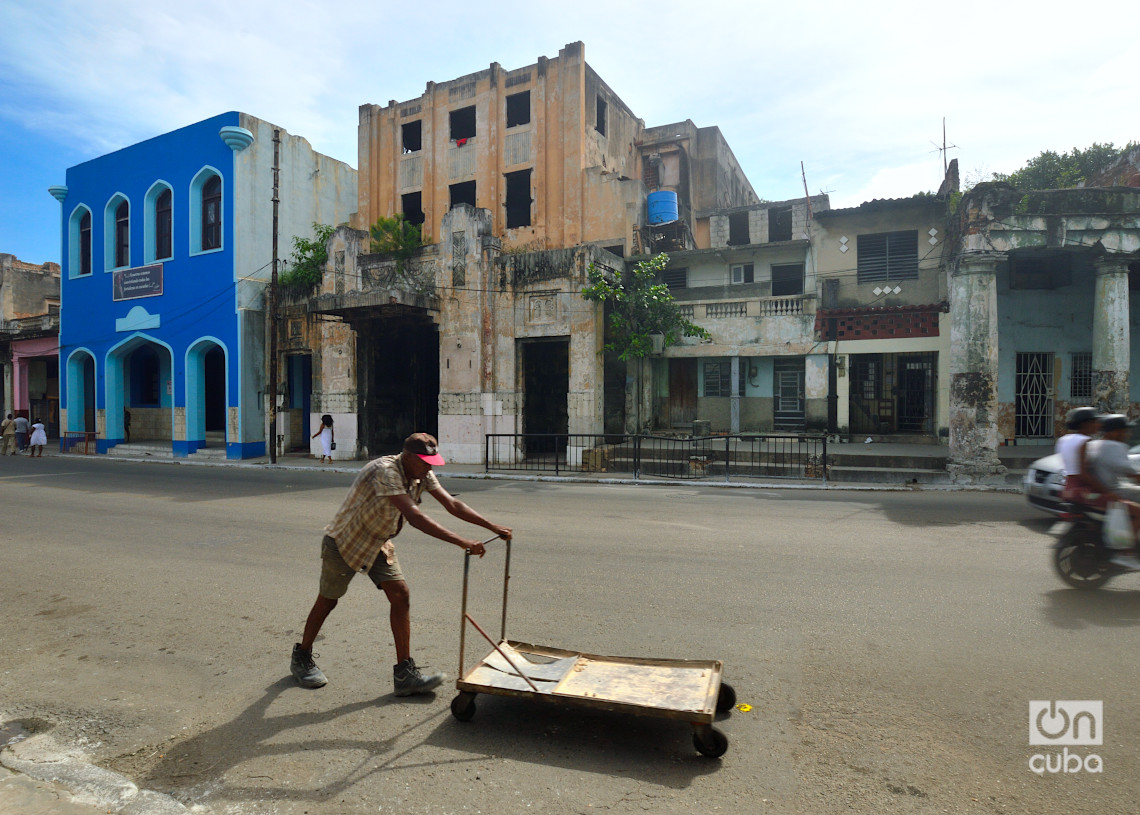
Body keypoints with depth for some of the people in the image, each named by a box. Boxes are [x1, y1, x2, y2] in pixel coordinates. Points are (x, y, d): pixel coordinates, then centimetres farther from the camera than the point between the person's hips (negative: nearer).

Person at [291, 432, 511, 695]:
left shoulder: (422, 475, -9)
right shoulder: (385, 471, -35)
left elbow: (452, 505, -7)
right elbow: (414, 516, -44)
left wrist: (493, 527, -15)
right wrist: (461, 542, -48)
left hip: (378, 544, 7)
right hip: (344, 542, -6)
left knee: (400, 594, -7)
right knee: (328, 601, 11)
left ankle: (405, 674, -2)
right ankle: (301, 657, 38)